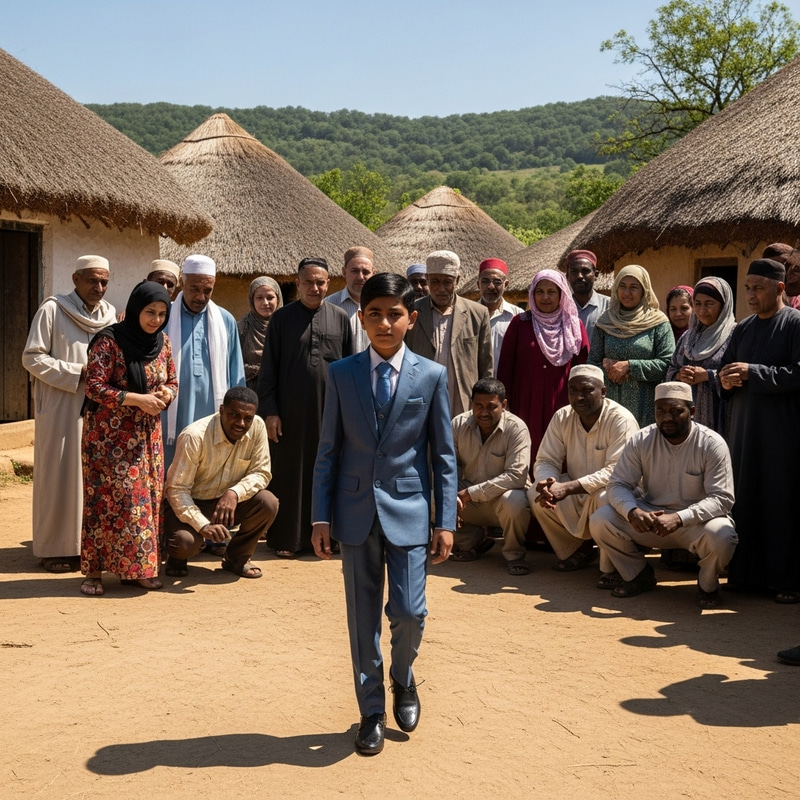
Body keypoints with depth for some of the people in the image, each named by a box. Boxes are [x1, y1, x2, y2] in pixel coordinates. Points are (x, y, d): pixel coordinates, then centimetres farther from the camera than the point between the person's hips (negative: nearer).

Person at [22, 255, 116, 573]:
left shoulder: (110, 313, 9)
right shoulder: (53, 309, -6)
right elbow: (32, 357, -9)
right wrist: (78, 373, -15)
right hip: (62, 409, -5)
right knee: (61, 477, 0)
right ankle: (56, 549, 8)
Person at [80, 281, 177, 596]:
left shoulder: (163, 343, 5)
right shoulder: (109, 340, -12)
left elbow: (172, 382, 14)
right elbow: (95, 387, -16)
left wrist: (165, 395, -10)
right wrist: (138, 399, -22)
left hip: (147, 434, 6)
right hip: (109, 435, -5)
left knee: (147, 497, 5)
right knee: (106, 498, -4)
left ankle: (137, 569, 15)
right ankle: (94, 570, 5)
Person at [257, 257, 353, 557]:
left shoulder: (340, 318, 5)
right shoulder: (281, 318, 2)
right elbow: (268, 368, 2)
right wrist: (269, 411, -4)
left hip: (330, 410, 1)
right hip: (291, 411, -1)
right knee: (290, 472, 5)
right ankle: (287, 537, 14)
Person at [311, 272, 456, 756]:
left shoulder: (432, 376, 0)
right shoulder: (342, 374, 2)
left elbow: (444, 454, 2)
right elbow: (329, 449, 4)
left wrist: (446, 521, -2)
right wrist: (321, 516, 0)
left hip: (408, 510, -1)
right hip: (356, 511, 1)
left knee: (409, 612, -6)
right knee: (363, 617, 7)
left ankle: (403, 679, 26)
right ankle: (372, 712, 24)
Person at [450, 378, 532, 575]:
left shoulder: (516, 428, -19)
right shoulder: (459, 424, -6)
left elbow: (516, 476, -28)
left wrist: (471, 493, -30)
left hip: (502, 495, -4)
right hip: (468, 501, 4)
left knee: (514, 501, -38)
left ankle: (513, 553, -6)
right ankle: (473, 539, 8)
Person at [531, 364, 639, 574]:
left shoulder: (621, 419, -20)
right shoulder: (562, 417, -3)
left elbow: (617, 471, -29)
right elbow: (545, 461, -2)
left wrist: (568, 487, -37)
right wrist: (547, 484, -28)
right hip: (577, 496, 5)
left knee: (606, 498, -37)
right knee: (536, 495, -18)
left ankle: (612, 569, -13)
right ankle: (575, 551, 7)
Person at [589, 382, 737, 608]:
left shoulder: (712, 444, -14)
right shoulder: (640, 441, -5)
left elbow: (722, 498, -19)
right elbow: (618, 485, -6)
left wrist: (679, 518, -35)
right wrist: (632, 511, -31)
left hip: (696, 521, -3)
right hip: (649, 517, 3)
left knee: (721, 536, -36)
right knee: (599, 520, -18)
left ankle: (707, 584, 0)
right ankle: (639, 575, 8)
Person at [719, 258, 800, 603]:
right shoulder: (742, 329, 14)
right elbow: (725, 370, 17)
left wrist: (752, 373, -17)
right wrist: (726, 380, -6)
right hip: (744, 427, 6)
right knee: (746, 498, 7)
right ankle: (747, 571, 16)